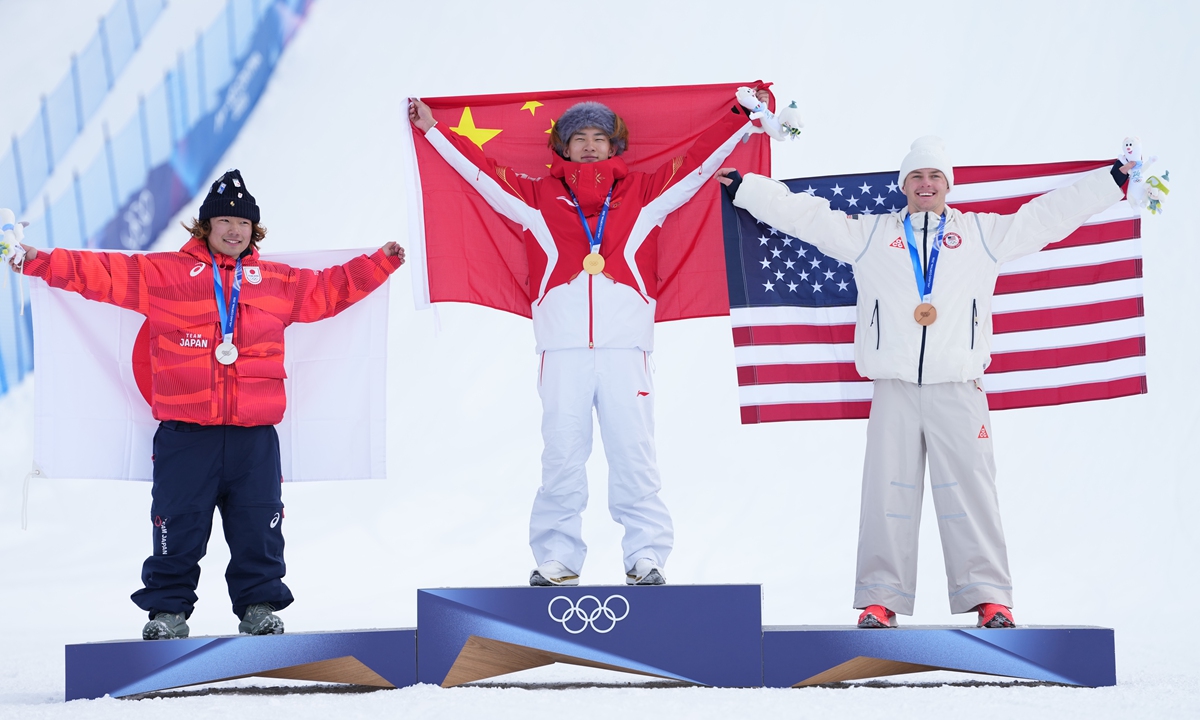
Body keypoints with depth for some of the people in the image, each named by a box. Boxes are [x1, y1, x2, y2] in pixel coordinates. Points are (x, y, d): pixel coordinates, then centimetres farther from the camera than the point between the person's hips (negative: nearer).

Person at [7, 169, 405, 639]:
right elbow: (102, 273, 1)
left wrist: (380, 263, 18)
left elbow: (330, 289, 24)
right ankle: (167, 609, 11)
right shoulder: (165, 274, 5)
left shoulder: (277, 282, 15)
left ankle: (259, 606, 17)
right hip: (185, 433, -2)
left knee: (258, 528, 5)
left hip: (254, 435, 2)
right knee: (178, 526, 0)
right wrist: (40, 261, -8)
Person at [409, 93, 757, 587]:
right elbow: (481, 168, 20)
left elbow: (699, 161, 19)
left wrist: (745, 117, 19)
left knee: (633, 452, -2)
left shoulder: (644, 194, 17)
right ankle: (557, 557, 6)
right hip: (562, 347, 0)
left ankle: (646, 557, 2)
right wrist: (432, 129, 21)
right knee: (561, 454, -1)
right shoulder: (537, 197, 16)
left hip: (625, 346, 0)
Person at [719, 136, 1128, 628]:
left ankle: (988, 597, -2)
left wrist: (1115, 180, 12)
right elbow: (803, 215, 17)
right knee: (888, 491, -1)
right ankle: (882, 599, 4)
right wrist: (742, 187, 16)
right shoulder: (869, 235, 15)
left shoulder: (983, 234, 14)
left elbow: (1051, 214, 15)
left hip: (958, 390, -1)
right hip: (894, 388, 1)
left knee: (970, 491, -4)